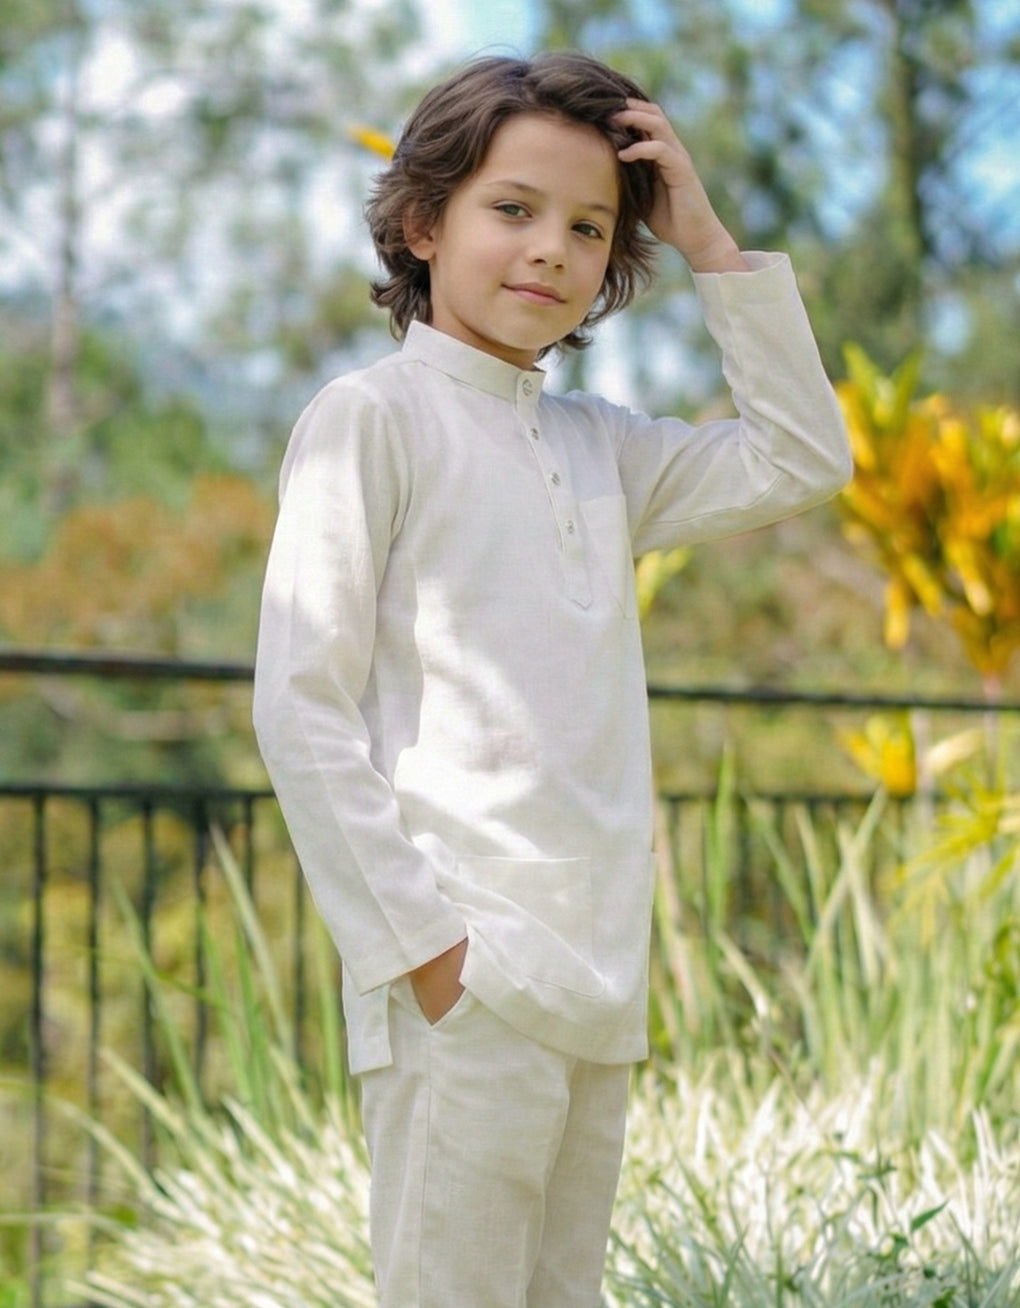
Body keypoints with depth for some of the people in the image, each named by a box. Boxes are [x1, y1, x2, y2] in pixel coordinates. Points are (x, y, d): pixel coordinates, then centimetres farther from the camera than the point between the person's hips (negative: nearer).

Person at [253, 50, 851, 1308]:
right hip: (462, 981, -7)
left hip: (596, 990, 7)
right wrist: (423, 946, -14)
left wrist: (708, 240, 11)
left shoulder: (600, 448, 18)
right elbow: (301, 708, -8)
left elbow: (801, 460, 18)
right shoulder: (372, 418, -3)